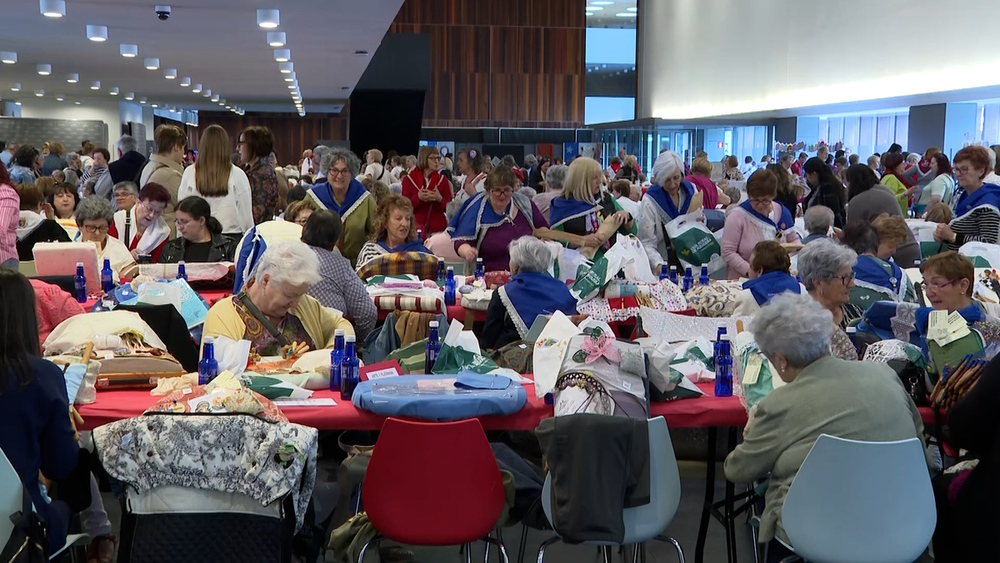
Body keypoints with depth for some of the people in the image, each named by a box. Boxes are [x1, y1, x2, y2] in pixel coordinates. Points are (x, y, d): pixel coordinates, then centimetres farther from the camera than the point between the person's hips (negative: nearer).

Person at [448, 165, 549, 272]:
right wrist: (467, 251, -28)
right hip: (487, 275, 1)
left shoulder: (524, 204, 7)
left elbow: (543, 227, 21)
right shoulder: (477, 208, -3)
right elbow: (461, 242, -6)